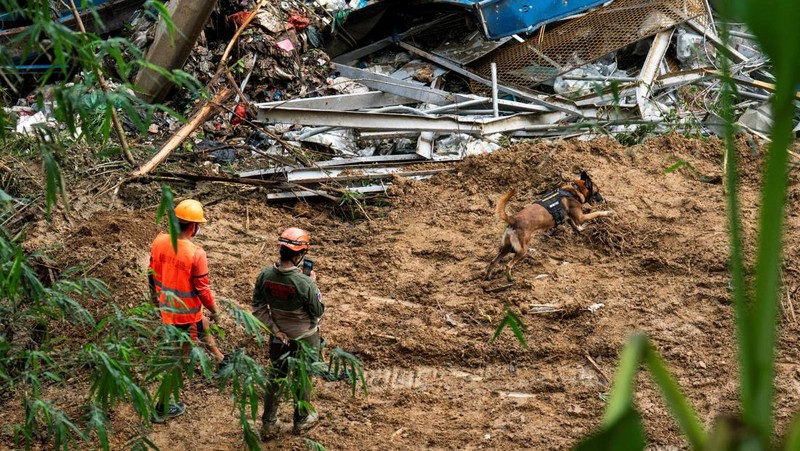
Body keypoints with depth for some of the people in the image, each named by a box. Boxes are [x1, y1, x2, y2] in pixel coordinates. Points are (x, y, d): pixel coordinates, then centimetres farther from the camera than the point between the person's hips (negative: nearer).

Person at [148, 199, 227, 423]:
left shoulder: (159, 241, -10)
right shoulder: (196, 254, -29)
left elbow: (152, 274, 4)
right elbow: (203, 289, -20)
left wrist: (155, 296, 22)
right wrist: (214, 311, -2)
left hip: (166, 308, 8)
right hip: (186, 313, -8)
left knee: (204, 327, 33)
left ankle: (222, 361, 59)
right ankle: (163, 408, 13)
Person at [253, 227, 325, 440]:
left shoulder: (265, 276, -17)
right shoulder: (304, 283, -31)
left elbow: (258, 307, -8)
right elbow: (318, 312, -16)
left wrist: (275, 329, -3)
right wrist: (313, 284, -7)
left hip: (278, 337, 3)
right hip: (304, 339, -3)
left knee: (275, 378, 18)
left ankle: (268, 424, 25)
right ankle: (301, 419, 37)